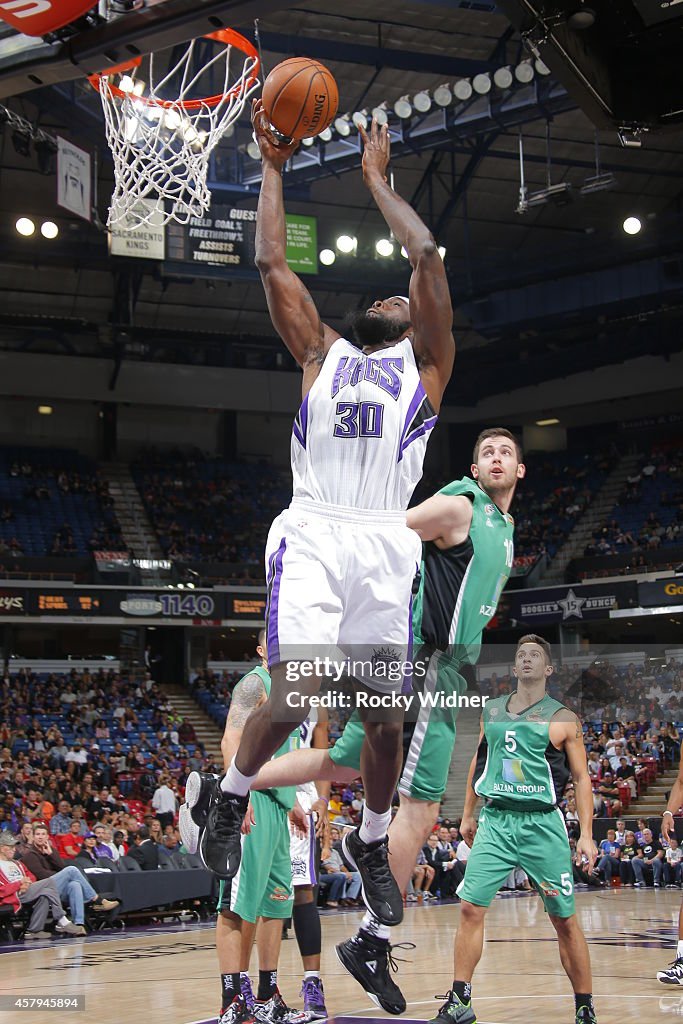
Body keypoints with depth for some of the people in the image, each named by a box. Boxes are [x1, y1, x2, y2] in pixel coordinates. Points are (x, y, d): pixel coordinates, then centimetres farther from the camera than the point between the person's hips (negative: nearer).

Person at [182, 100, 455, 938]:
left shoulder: (426, 363, 16)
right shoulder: (322, 352, 22)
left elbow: (428, 255, 8)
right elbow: (270, 262, 16)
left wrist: (375, 178, 16)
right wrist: (274, 167, 20)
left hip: (386, 544, 1)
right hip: (312, 534, 0)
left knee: (385, 713, 6)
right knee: (294, 700, -17)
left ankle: (371, 843, 30)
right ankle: (229, 799, 11)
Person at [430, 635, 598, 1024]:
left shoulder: (563, 719, -1)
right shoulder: (491, 711, 11)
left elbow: (581, 777, -1)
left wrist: (586, 834, -9)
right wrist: (468, 814, 21)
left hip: (542, 824, -3)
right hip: (495, 821, 3)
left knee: (564, 919, 1)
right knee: (470, 908, -5)